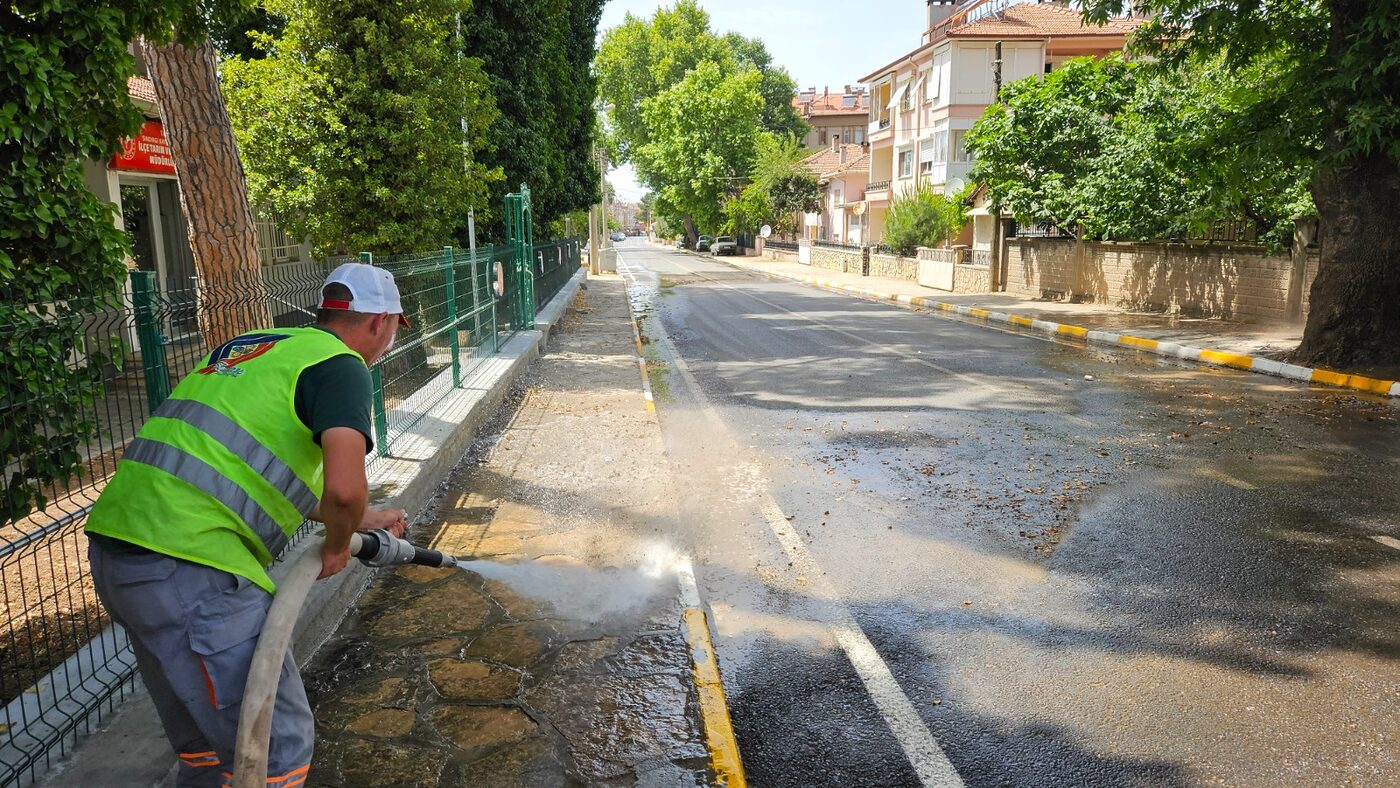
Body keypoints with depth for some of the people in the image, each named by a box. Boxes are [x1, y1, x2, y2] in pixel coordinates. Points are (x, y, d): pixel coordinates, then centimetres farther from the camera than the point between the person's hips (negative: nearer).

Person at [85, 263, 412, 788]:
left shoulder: (259, 346, 21)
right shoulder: (341, 364, -6)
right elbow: (344, 488, -23)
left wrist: (364, 519, 37)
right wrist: (337, 546, -1)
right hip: (189, 568, -9)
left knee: (203, 737, 26)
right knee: (279, 745, 2)